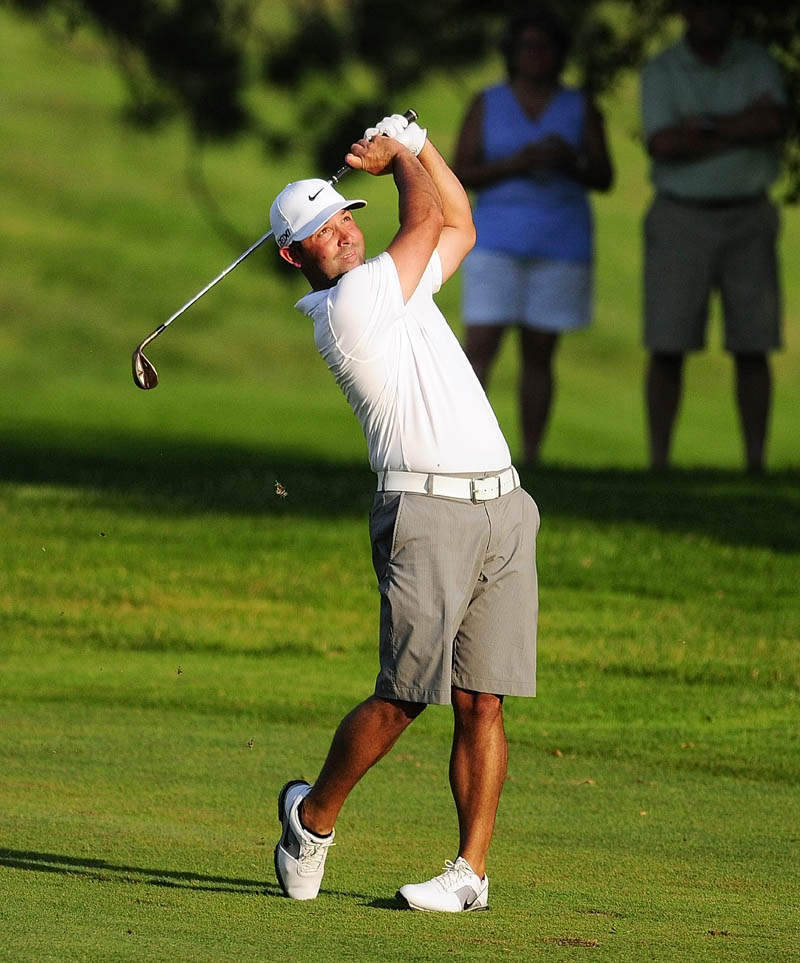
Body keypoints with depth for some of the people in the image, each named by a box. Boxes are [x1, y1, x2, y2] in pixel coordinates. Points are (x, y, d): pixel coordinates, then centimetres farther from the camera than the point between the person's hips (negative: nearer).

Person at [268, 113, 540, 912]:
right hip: (427, 510, -7)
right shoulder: (347, 305, -5)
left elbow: (459, 227, 33)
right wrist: (400, 158, 18)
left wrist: (414, 143, 22)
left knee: (482, 700, 1)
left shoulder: (397, 286, 21)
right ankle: (312, 815, 15)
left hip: (503, 508, 7)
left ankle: (471, 871, 2)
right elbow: (424, 221, 0)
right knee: (404, 696, -7)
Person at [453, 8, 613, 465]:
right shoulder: (487, 105, 6)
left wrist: (570, 162, -15)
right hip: (497, 241, -1)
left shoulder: (581, 109, 8)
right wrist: (515, 164, -15)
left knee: (539, 355, 2)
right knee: (480, 346, -12)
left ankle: (531, 458, 4)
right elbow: (462, 173, 0)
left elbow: (604, 178, 5)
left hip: (561, 244, 1)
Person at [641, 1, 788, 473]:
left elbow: (775, 123, -15)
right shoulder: (661, 71, -1)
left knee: (752, 349, 0)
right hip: (680, 217, -1)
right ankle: (659, 462, -1)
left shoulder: (757, 63, 3)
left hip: (748, 218, 1)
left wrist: (706, 124, -16)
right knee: (667, 347, -5)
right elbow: (664, 146, -15)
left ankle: (756, 464, 3)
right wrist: (742, 130, -13)